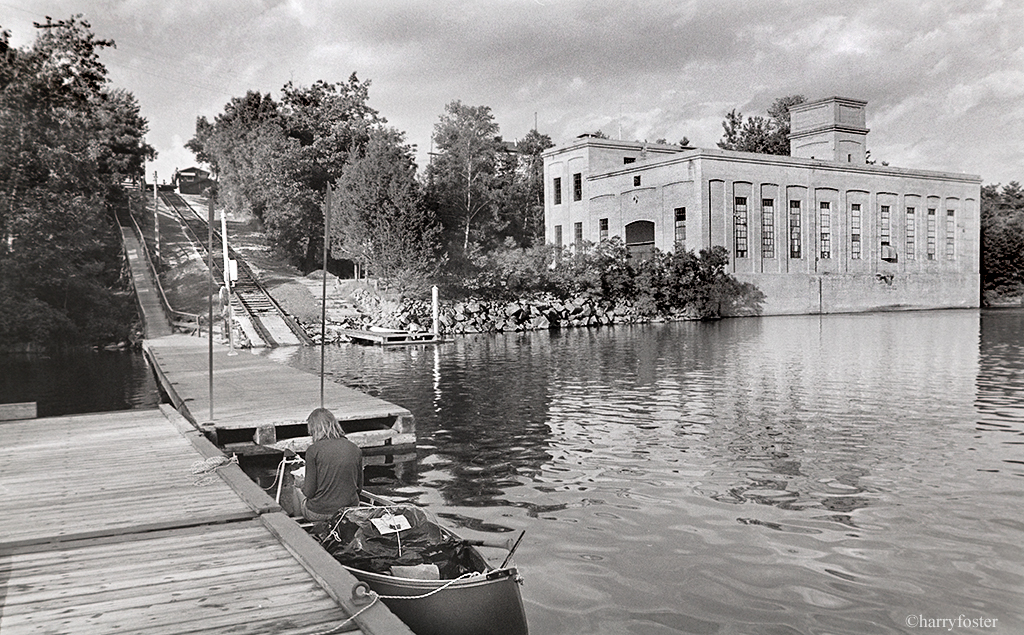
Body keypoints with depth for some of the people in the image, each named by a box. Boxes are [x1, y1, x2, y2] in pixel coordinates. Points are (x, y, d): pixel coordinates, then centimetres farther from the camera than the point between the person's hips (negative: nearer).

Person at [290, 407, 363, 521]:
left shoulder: (314, 450, -13)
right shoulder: (355, 449, 0)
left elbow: (309, 492, -11)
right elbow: (359, 488, 6)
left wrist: (301, 483, 11)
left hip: (319, 513, -4)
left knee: (297, 487, 27)